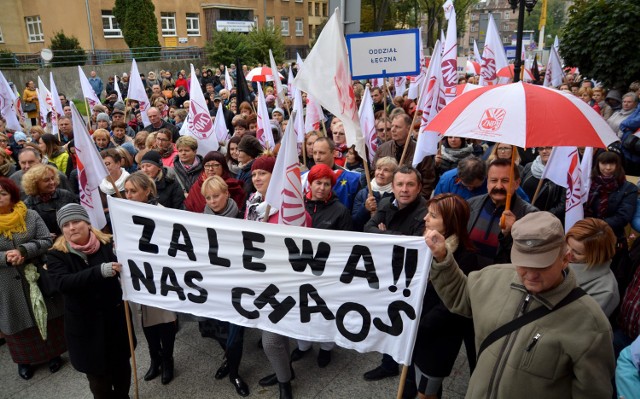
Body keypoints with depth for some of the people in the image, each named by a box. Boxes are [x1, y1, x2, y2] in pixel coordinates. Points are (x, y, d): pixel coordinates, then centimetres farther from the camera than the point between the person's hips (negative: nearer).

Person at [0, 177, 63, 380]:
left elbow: (47, 241, -9)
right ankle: (24, 359, 34)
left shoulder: (31, 216, -5)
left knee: (47, 316, 12)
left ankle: (53, 353, 32)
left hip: (38, 277, 0)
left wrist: (23, 250, -24)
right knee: (18, 321, 13)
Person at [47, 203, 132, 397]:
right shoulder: (56, 255, -8)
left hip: (115, 318, 1)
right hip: (84, 326, -1)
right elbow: (63, 283, -25)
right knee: (98, 375, 12)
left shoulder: (108, 245, -7)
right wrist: (99, 271, -39)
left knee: (121, 366, 20)